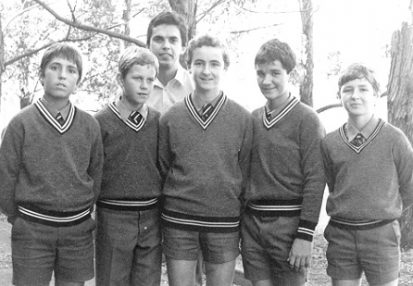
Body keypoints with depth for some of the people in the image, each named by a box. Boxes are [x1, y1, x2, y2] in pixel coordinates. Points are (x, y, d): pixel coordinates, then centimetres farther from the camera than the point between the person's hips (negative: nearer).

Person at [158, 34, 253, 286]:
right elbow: (161, 169, 8)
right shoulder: (170, 118, 1)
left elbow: (246, 173, 3)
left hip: (225, 223, 0)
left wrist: (243, 226, 3)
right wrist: (171, 203, 4)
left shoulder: (243, 118, 0)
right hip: (178, 222, 1)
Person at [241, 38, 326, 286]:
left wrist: (305, 235, -15)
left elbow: (315, 180, -11)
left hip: (287, 222, -4)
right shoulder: (252, 119, 10)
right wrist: (244, 219, 11)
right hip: (251, 223, 5)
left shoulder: (307, 119, -7)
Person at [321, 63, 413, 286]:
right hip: (340, 236, 2)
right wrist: (348, 213, 6)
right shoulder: (329, 142, 2)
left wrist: (384, 211, 6)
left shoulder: (393, 138, -6)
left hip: (381, 235, -2)